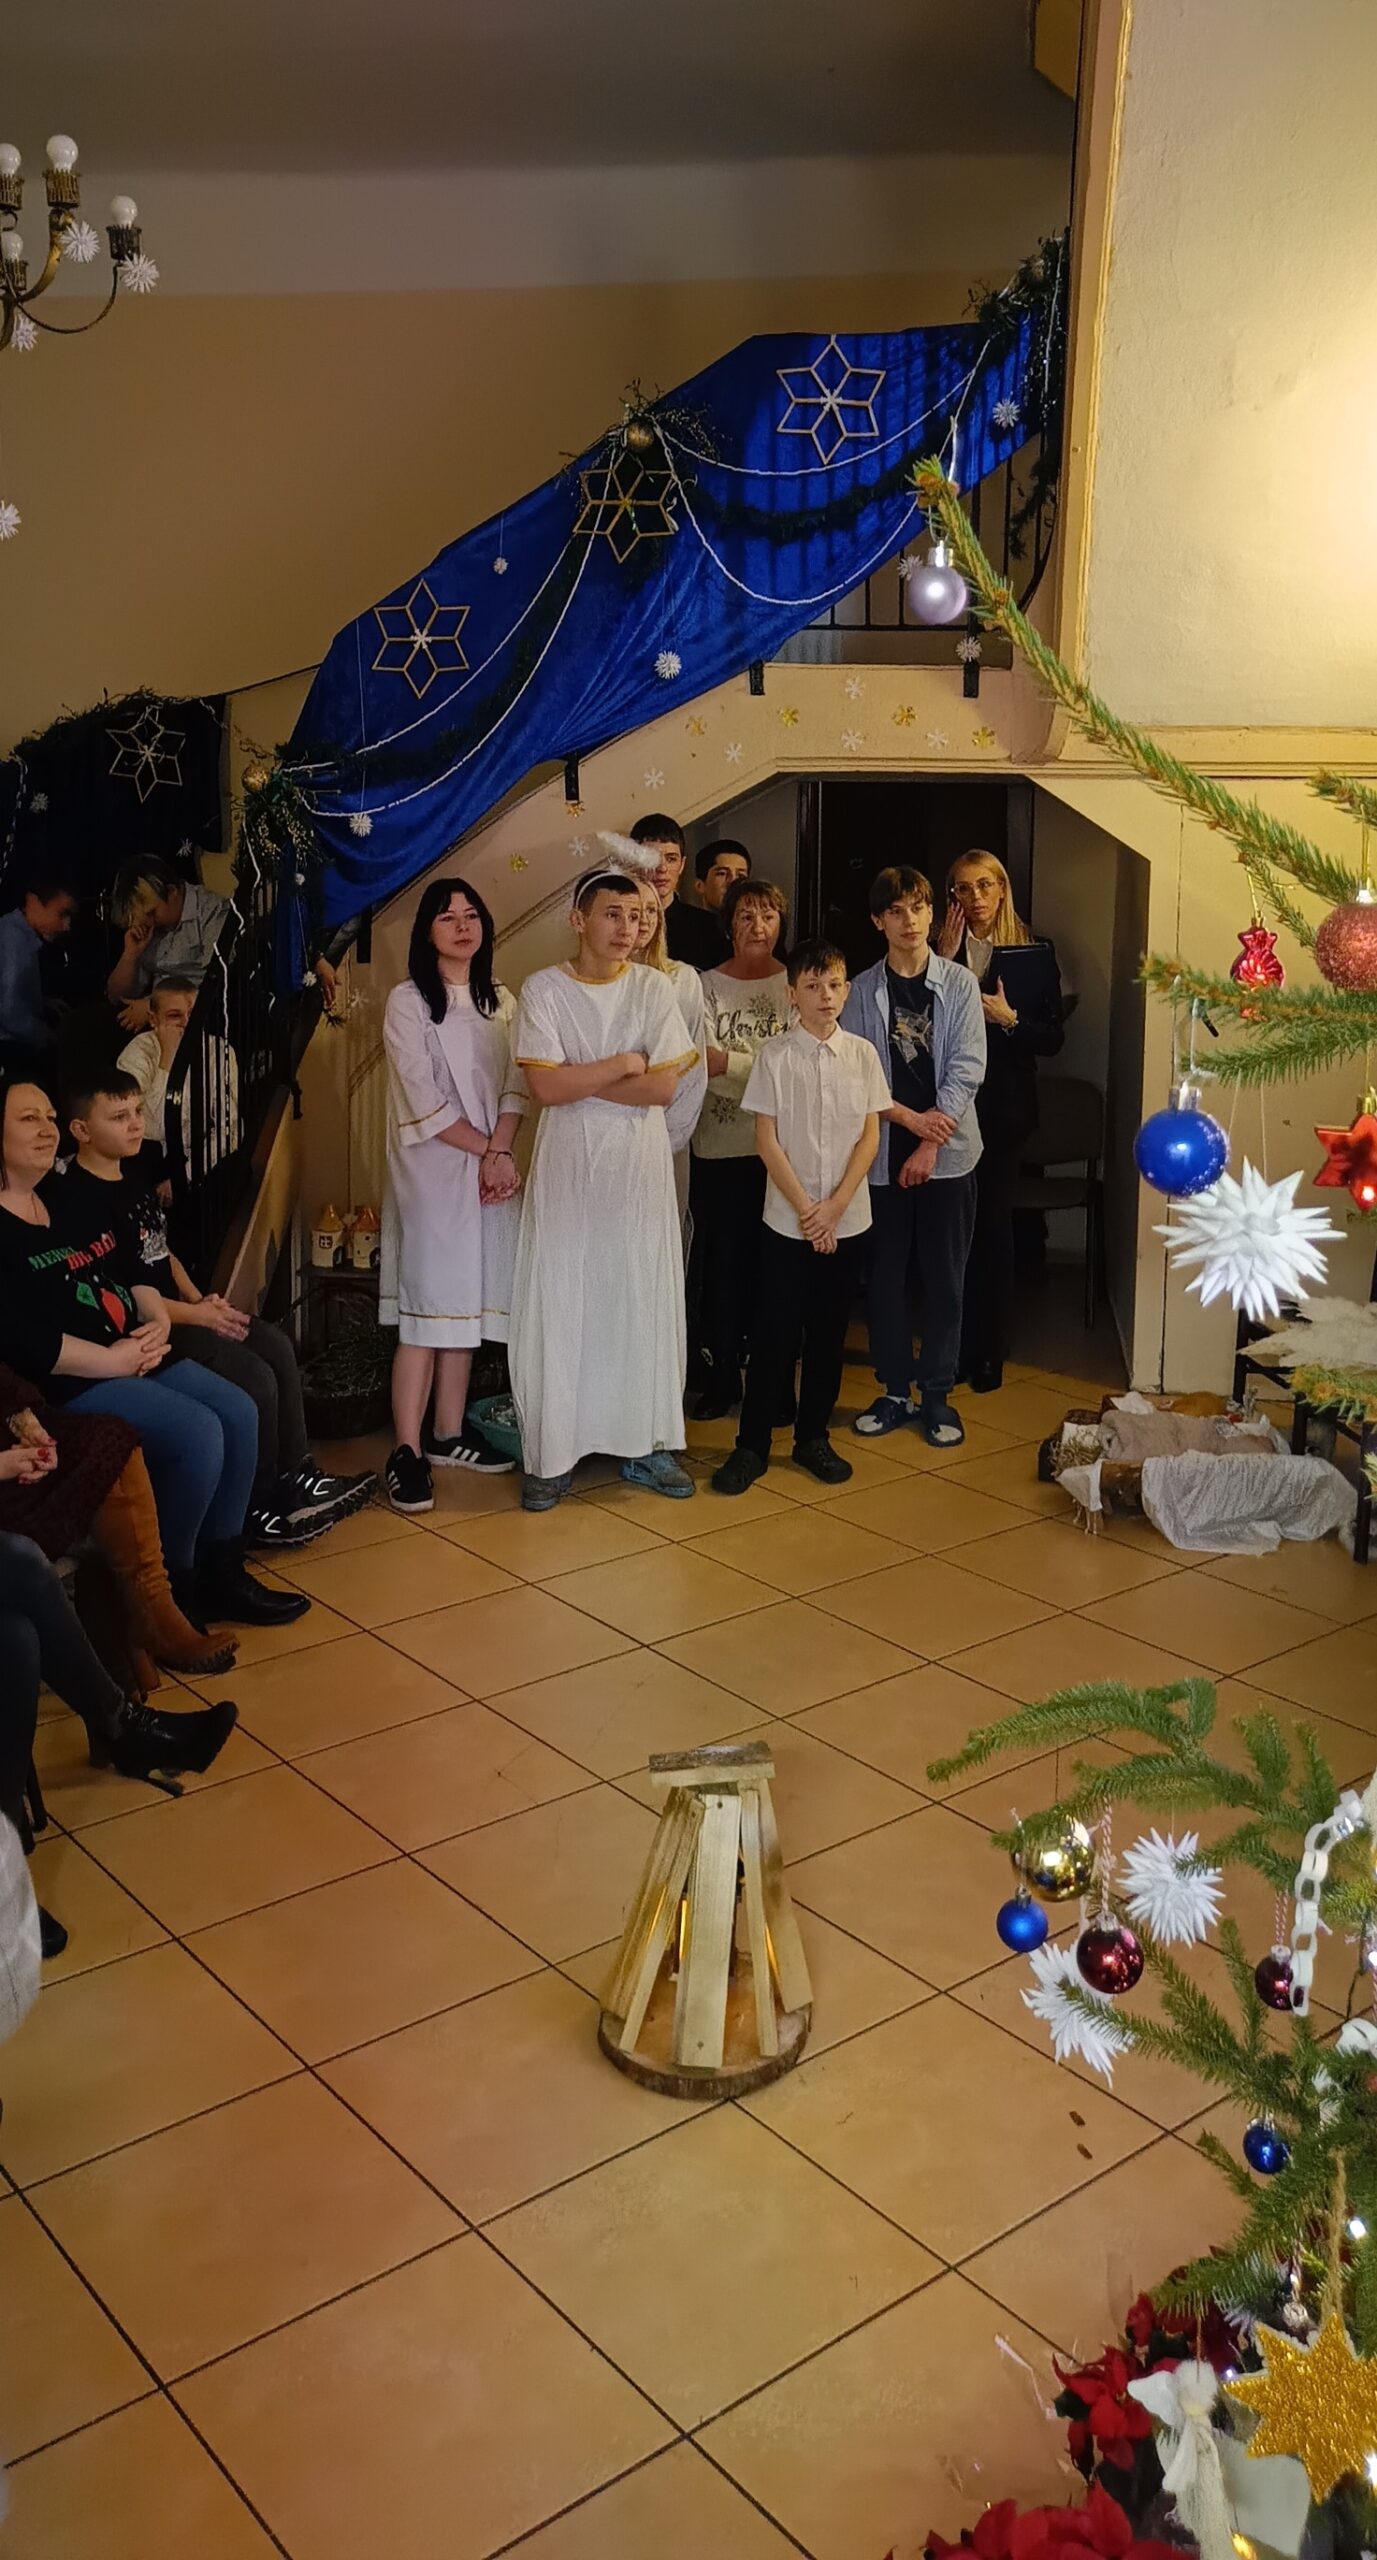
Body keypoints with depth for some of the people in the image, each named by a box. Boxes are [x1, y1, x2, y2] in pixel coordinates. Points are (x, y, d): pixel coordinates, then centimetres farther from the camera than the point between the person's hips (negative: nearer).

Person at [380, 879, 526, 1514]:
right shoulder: (407, 1002, -4)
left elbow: (514, 1088, 6)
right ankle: (407, 1451, -7)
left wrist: (500, 1153, -10)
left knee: (470, 1302, 7)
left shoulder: (501, 1003, 13)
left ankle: (449, 1434, 17)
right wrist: (486, 1150, -10)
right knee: (427, 1305, -8)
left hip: (490, 1173, 5)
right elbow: (424, 1101, -10)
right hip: (432, 1173, -5)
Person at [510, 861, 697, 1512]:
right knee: (559, 1306, 0)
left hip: (639, 1168, 2)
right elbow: (545, 1088, -13)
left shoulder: (654, 988, 2)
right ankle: (551, 1456, 8)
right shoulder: (544, 988, -3)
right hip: (567, 1167, -2)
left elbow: (664, 1087, -8)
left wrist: (578, 1081, -10)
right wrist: (623, 1065, -8)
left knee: (644, 1302, 6)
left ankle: (645, 1445, 18)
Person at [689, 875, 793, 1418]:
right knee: (721, 1265, 3)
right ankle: (720, 1379, 15)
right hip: (720, 1148, 0)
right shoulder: (707, 986, 6)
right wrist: (765, 1066, -16)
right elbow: (705, 1066, -5)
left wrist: (728, 1061, -14)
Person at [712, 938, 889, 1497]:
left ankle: (813, 1436, 23)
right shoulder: (775, 1055, -4)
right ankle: (751, 1445, 9)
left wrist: (834, 1207, -9)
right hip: (786, 1219, -2)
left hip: (847, 1219, 2)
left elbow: (870, 1137, 0)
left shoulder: (862, 1054, 2)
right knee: (774, 1332, 0)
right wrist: (805, 1208, -11)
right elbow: (767, 1140, -6)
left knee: (828, 1331, 10)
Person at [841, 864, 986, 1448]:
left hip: (948, 1149, -1)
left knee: (944, 1277, 4)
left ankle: (937, 1394, 14)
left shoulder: (959, 984, 1)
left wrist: (930, 1144, -11)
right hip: (885, 1153, 1)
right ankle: (894, 1390, 18)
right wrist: (909, 1116, -14)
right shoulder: (862, 991, 3)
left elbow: (966, 1068, -5)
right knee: (886, 1274, 6)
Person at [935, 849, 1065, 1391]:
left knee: (993, 1225, 4)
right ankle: (955, 1349, 14)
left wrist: (1008, 1018, -17)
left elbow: (1053, 1037, 0)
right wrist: (943, 962, -12)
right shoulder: (939, 950, 4)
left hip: (1003, 1107, 0)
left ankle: (990, 1354, 14)